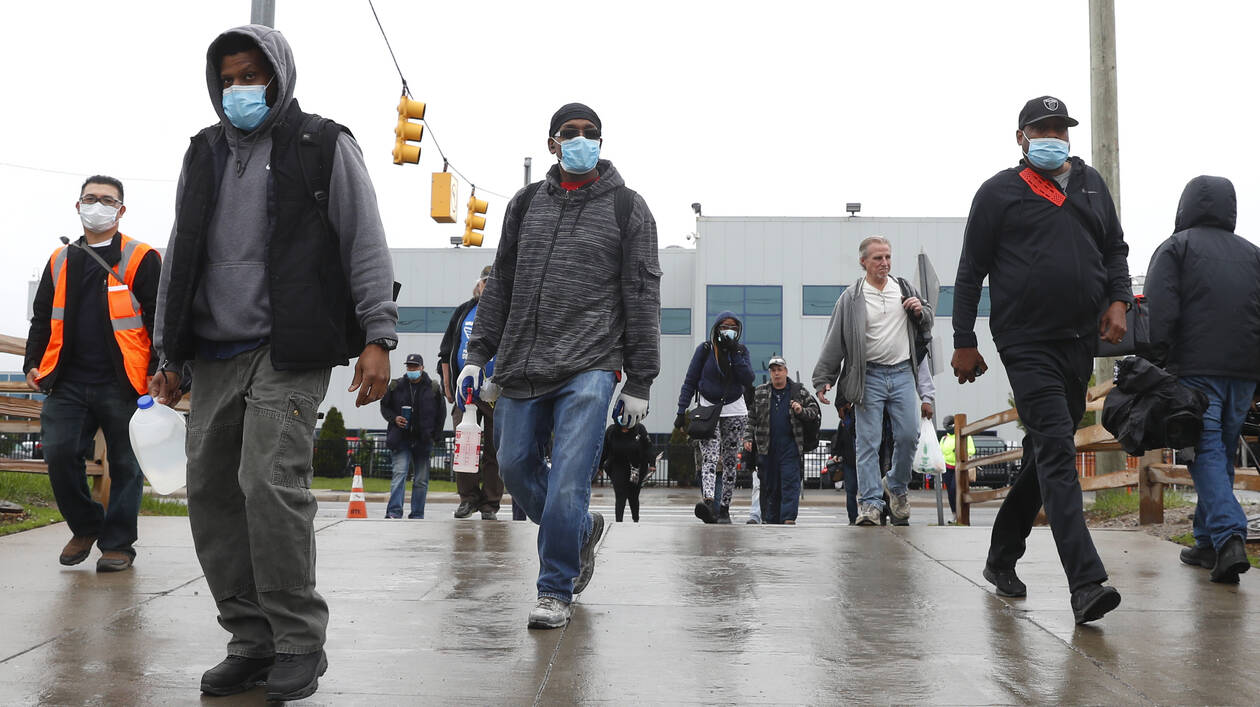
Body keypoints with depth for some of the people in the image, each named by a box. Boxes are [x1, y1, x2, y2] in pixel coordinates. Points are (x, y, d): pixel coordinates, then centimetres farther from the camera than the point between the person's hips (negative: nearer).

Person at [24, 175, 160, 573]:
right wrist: (34, 364, 8)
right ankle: (86, 527, 16)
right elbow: (42, 318, 21)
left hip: (121, 384, -4)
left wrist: (159, 372, -9)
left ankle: (117, 543, 14)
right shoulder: (60, 261, 16)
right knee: (58, 454, -6)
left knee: (124, 463, 2)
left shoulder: (141, 260, 2)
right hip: (68, 382, 4)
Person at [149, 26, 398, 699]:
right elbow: (179, 259, 22)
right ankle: (252, 639, 14)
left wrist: (377, 337, -9)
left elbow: (366, 245, 0)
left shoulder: (323, 146, 4)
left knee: (271, 483, -16)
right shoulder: (205, 154, 19)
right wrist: (170, 353, 18)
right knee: (211, 491, 3)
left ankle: (299, 643, -3)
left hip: (289, 353, -6)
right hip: (214, 356, 6)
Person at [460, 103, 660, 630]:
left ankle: (555, 591, 5)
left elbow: (643, 296, 2)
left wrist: (639, 382, -2)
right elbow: (499, 285, 18)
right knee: (515, 468, 9)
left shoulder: (626, 207, 4)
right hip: (522, 367, 5)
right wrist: (478, 355, 10)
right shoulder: (526, 203, 14)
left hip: (589, 368, -4)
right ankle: (582, 529, 34)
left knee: (567, 482, -10)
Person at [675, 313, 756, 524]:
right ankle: (709, 502, -37)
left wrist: (735, 354, -14)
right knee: (709, 457, -19)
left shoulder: (741, 350, 4)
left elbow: (749, 380, -9)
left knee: (730, 460, 3)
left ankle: (724, 508, 9)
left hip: (735, 412, 3)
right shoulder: (704, 350, -1)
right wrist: (681, 411, -4)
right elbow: (690, 381, 1)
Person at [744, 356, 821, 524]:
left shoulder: (799, 391, 8)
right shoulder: (760, 393, 12)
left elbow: (815, 412, 10)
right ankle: (771, 519, 13)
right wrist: (748, 438, 4)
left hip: (791, 446, -2)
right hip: (767, 447, 2)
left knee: (791, 482, -9)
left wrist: (801, 411, -9)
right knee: (769, 485, 6)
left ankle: (788, 518, -12)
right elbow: (751, 417, 13)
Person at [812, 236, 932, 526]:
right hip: (869, 376, -3)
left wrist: (920, 312, 1)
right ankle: (870, 503, -2)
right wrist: (822, 380, -3)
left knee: (909, 436, 0)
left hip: (902, 374, 3)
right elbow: (833, 343, 1)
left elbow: (926, 323, 25)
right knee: (868, 442, -4)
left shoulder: (905, 289, 10)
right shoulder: (851, 299, -1)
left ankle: (896, 485, 25)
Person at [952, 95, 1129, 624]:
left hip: (1081, 343, 6)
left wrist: (1118, 300, 5)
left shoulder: (1091, 184, 17)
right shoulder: (999, 192, 2)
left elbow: (1115, 248, 24)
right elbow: (970, 270, 2)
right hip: (1028, 344, -6)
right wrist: (964, 342, -2)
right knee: (1057, 454, -16)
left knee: (1044, 457, 13)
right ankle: (1086, 584, -22)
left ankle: (1002, 558, 28)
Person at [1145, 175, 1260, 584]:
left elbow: (1161, 310, -10)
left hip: (1196, 368, -5)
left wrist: (1156, 362, -8)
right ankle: (1207, 543, 18)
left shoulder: (1175, 247, 4)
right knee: (1224, 453, 13)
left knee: (1207, 453, -6)